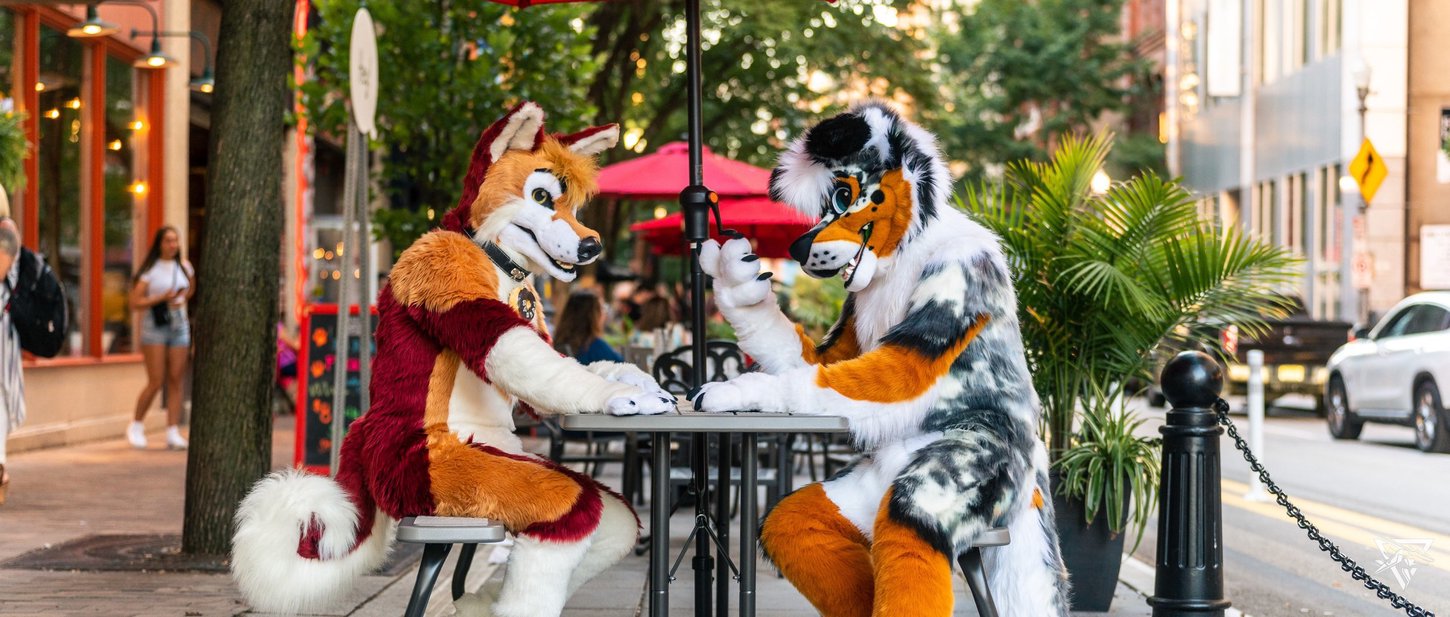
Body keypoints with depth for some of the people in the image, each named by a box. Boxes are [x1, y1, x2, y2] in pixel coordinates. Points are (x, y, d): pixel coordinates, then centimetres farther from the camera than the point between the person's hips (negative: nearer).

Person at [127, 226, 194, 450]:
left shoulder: (184, 267, 10)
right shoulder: (151, 270, -5)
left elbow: (191, 289, 28)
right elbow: (135, 302, -9)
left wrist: (181, 299, 8)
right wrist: (162, 298, -18)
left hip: (179, 325, 5)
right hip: (155, 326, -5)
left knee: (175, 381, 0)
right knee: (156, 382, -8)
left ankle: (173, 432, 1)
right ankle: (136, 426, 9)